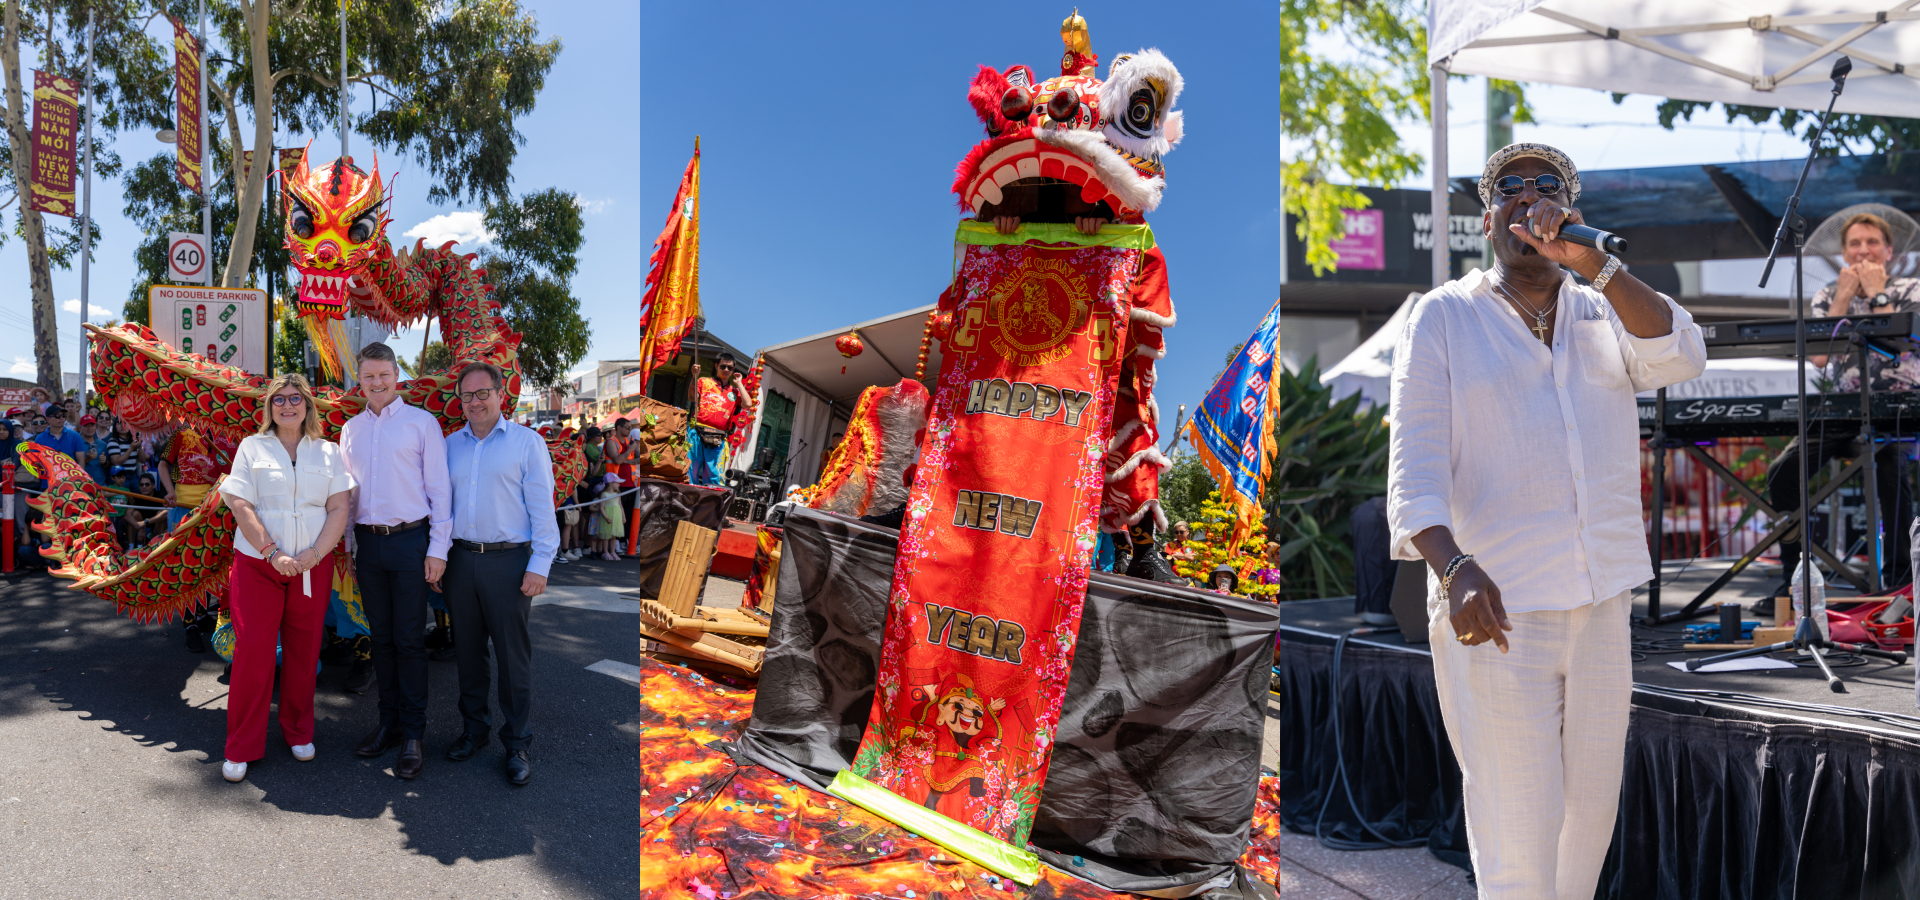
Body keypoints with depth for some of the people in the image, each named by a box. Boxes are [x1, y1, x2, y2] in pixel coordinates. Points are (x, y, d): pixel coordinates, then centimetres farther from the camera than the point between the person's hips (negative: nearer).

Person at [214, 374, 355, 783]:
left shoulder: (328, 452, 9)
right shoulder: (252, 448, 6)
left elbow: (339, 509, 2)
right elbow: (241, 506, -3)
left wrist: (314, 554, -12)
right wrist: (273, 553, -13)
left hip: (313, 566, 2)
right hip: (257, 564, -1)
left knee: (304, 650, 7)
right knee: (252, 649, -4)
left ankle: (298, 731, 22)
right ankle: (241, 748, 5)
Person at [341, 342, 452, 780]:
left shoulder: (422, 422, -1)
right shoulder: (351, 429, 12)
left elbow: (439, 489, -3)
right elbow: (345, 492, 17)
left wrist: (438, 548, -9)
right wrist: (347, 547, 11)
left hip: (409, 540, -4)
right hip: (367, 542, 4)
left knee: (410, 640, -2)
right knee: (381, 637, 10)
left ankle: (414, 734, 4)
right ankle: (389, 722, 20)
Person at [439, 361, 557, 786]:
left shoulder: (527, 441, -1)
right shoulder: (451, 444, 13)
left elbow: (541, 507, -4)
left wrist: (539, 566, -11)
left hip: (508, 560, -4)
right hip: (461, 559, 4)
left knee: (513, 656, -1)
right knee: (468, 651, 12)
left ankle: (517, 743, 9)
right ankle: (475, 728, 27)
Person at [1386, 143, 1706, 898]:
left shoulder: (1608, 312, 10)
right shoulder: (1443, 317, -2)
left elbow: (1680, 360, -12)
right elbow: (1417, 466, -11)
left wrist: (1591, 261, -22)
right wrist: (1455, 571, -28)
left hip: (1602, 605, 5)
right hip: (1494, 609, -4)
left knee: (1591, 814, 19)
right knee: (1518, 836, -2)